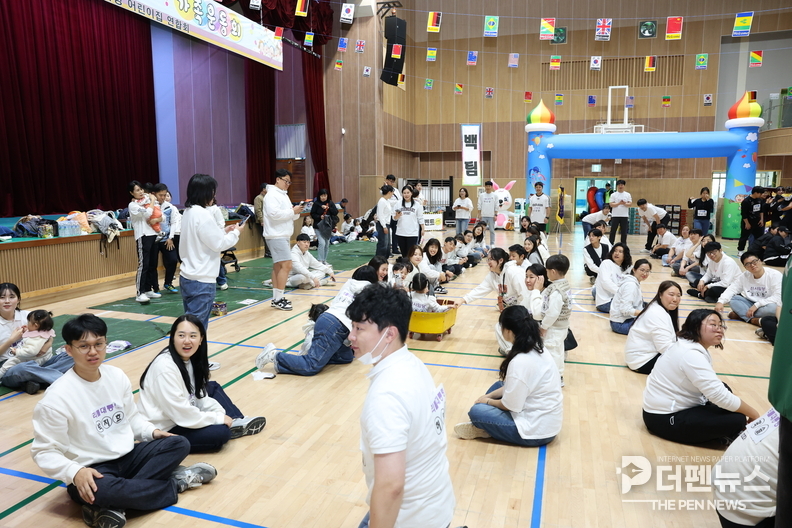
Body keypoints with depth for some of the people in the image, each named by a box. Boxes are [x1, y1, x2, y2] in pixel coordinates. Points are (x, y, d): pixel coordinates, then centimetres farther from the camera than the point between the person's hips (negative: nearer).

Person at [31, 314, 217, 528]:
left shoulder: (117, 376, 0)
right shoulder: (57, 397, -17)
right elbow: (43, 451, -14)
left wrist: (151, 431, -4)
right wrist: (75, 472, -30)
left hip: (129, 456, 6)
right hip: (92, 471, -6)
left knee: (180, 444, -11)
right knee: (98, 491, -38)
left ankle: (113, 508, -22)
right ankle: (176, 482, -12)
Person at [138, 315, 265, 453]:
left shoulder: (190, 358, 0)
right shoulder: (165, 367, -27)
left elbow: (199, 395, 7)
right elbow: (181, 413, -28)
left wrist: (221, 414, -7)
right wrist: (218, 419, -19)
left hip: (183, 417, 10)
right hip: (165, 430, -10)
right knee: (221, 432, -23)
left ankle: (236, 422, 4)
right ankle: (230, 428, 7)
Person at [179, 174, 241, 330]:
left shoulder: (189, 212, 10)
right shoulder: (203, 214, -18)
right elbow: (218, 244, -13)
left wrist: (224, 231, 14)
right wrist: (235, 233, 2)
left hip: (187, 277, 9)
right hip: (201, 280, -9)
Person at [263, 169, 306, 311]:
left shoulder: (283, 195, 18)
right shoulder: (272, 195, -12)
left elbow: (288, 215, 20)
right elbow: (274, 213, -25)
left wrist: (297, 211, -1)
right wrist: (292, 211, -18)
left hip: (283, 235, 10)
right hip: (276, 235, -10)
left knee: (278, 266, 11)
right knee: (286, 265, -14)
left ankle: (276, 298, 16)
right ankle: (278, 299, -9)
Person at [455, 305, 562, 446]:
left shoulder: (520, 362, -28)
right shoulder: (537, 349, 0)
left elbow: (510, 405, -20)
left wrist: (488, 401, -1)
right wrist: (489, 396, 8)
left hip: (536, 430, -9)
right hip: (547, 420, 9)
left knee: (476, 411, -10)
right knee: (499, 385, 17)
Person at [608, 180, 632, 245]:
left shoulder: (627, 194, 7)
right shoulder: (613, 195, 2)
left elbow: (630, 204, 0)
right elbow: (611, 205, -7)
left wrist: (625, 204, -20)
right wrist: (619, 203, -22)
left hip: (624, 216, 1)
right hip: (615, 216, -1)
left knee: (624, 231, 5)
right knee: (613, 231, 2)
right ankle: (610, 244, 9)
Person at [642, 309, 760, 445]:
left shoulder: (696, 348, 8)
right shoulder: (690, 354, -24)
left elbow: (716, 389, 8)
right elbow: (720, 396, -27)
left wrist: (749, 412, 1)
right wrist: (753, 414, -15)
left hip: (673, 406, 11)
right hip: (665, 419, -10)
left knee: (724, 387, 13)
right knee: (736, 420, -15)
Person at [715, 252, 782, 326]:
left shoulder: (775, 275, -13)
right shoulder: (744, 276, 0)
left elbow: (778, 298, -22)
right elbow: (731, 289, -6)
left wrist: (757, 305, -29)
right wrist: (720, 302, -25)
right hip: (751, 305, 5)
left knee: (773, 307, -38)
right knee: (732, 298, -16)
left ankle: (741, 315, -21)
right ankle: (753, 320, -30)